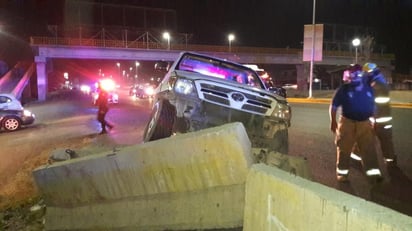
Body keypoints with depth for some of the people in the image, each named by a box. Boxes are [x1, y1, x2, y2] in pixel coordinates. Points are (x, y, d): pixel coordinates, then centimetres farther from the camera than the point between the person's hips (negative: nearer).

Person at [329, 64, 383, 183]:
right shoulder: (343, 89, -5)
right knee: (344, 149, 4)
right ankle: (342, 173, 15)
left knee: (369, 148, 1)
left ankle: (373, 173, 5)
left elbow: (372, 105, 16)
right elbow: (333, 106, -3)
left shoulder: (368, 88, 6)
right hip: (347, 122, -3)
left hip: (365, 123, 3)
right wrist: (333, 121, -7)